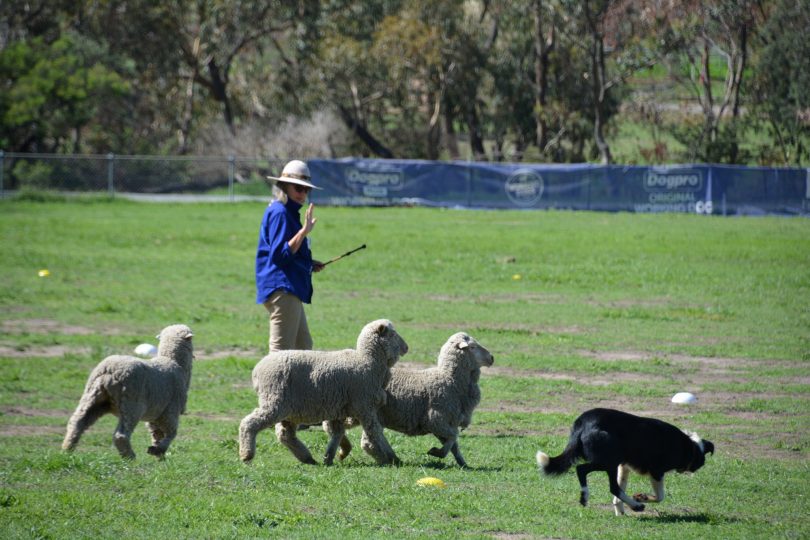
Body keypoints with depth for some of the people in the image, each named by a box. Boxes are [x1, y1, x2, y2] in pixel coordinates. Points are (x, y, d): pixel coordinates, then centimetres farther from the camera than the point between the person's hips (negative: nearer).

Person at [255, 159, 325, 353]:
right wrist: (304, 231, -25)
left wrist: (309, 264, 19)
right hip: (281, 288, -11)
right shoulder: (279, 212, -13)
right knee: (282, 350, -11)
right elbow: (280, 254, -21)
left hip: (291, 290, 11)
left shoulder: (289, 212, 18)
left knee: (303, 347, 15)